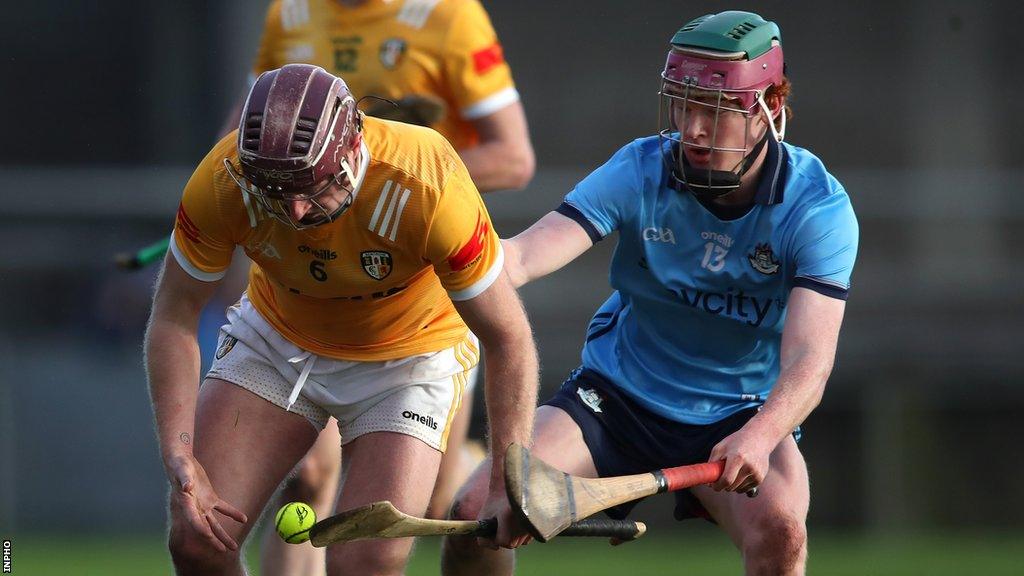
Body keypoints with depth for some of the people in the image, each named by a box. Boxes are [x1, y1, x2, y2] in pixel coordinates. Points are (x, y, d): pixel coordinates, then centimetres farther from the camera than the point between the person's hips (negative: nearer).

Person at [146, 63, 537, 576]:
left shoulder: (427, 191, -35)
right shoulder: (223, 180, -28)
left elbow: (508, 339, -23)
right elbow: (174, 317, -13)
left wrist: (509, 485, -28)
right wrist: (178, 456, -23)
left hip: (408, 356, -3)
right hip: (276, 340, 3)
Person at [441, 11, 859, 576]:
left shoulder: (817, 206, -17)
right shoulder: (639, 171, -12)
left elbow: (809, 358, -29)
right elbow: (522, 255, -24)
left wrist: (759, 437, -50)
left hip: (739, 417, -2)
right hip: (616, 398, 2)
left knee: (779, 526, -34)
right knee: (478, 512, -17)